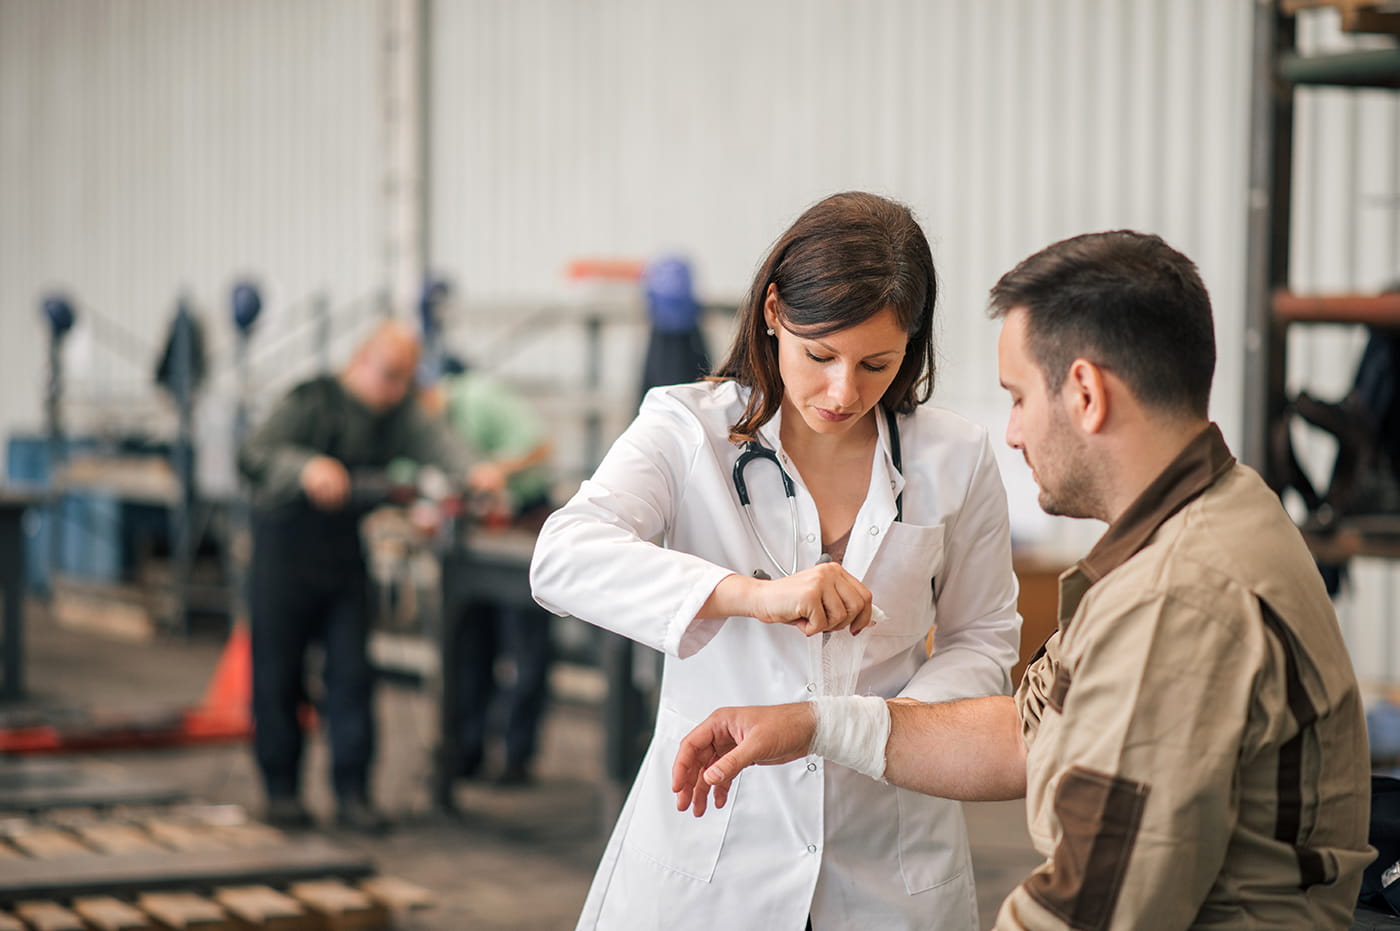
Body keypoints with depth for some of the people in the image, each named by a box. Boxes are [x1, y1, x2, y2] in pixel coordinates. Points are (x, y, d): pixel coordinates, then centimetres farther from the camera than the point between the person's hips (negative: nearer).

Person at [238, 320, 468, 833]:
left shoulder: (398, 415, 3)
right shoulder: (313, 402, -12)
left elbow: (436, 443, -17)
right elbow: (253, 456, -22)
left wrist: (471, 474, -38)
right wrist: (305, 468, -41)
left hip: (347, 560, 4)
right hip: (285, 555, -4)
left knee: (352, 675, 1)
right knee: (279, 676, 2)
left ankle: (352, 794, 5)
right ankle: (282, 788, 15)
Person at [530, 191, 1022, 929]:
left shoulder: (954, 460, -1)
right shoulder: (688, 430, -7)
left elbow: (982, 640, 8)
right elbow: (565, 557, -23)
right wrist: (751, 594, -37)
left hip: (886, 848, 2)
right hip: (710, 834, -1)